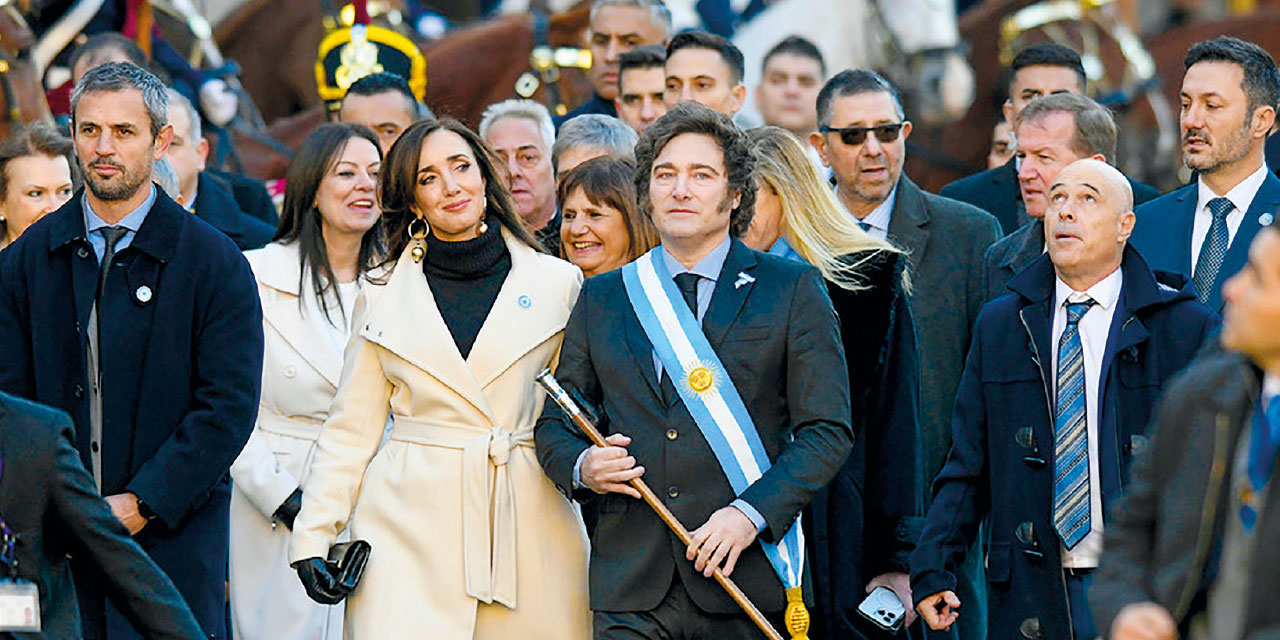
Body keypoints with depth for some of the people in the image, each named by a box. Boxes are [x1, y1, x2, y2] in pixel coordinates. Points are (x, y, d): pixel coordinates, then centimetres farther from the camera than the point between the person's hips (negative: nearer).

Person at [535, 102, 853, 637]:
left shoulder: (792, 289, 5)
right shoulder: (601, 299, 14)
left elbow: (827, 431, 0)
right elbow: (554, 426, 19)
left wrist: (751, 513, -13)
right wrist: (581, 466, -4)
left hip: (747, 573, -2)